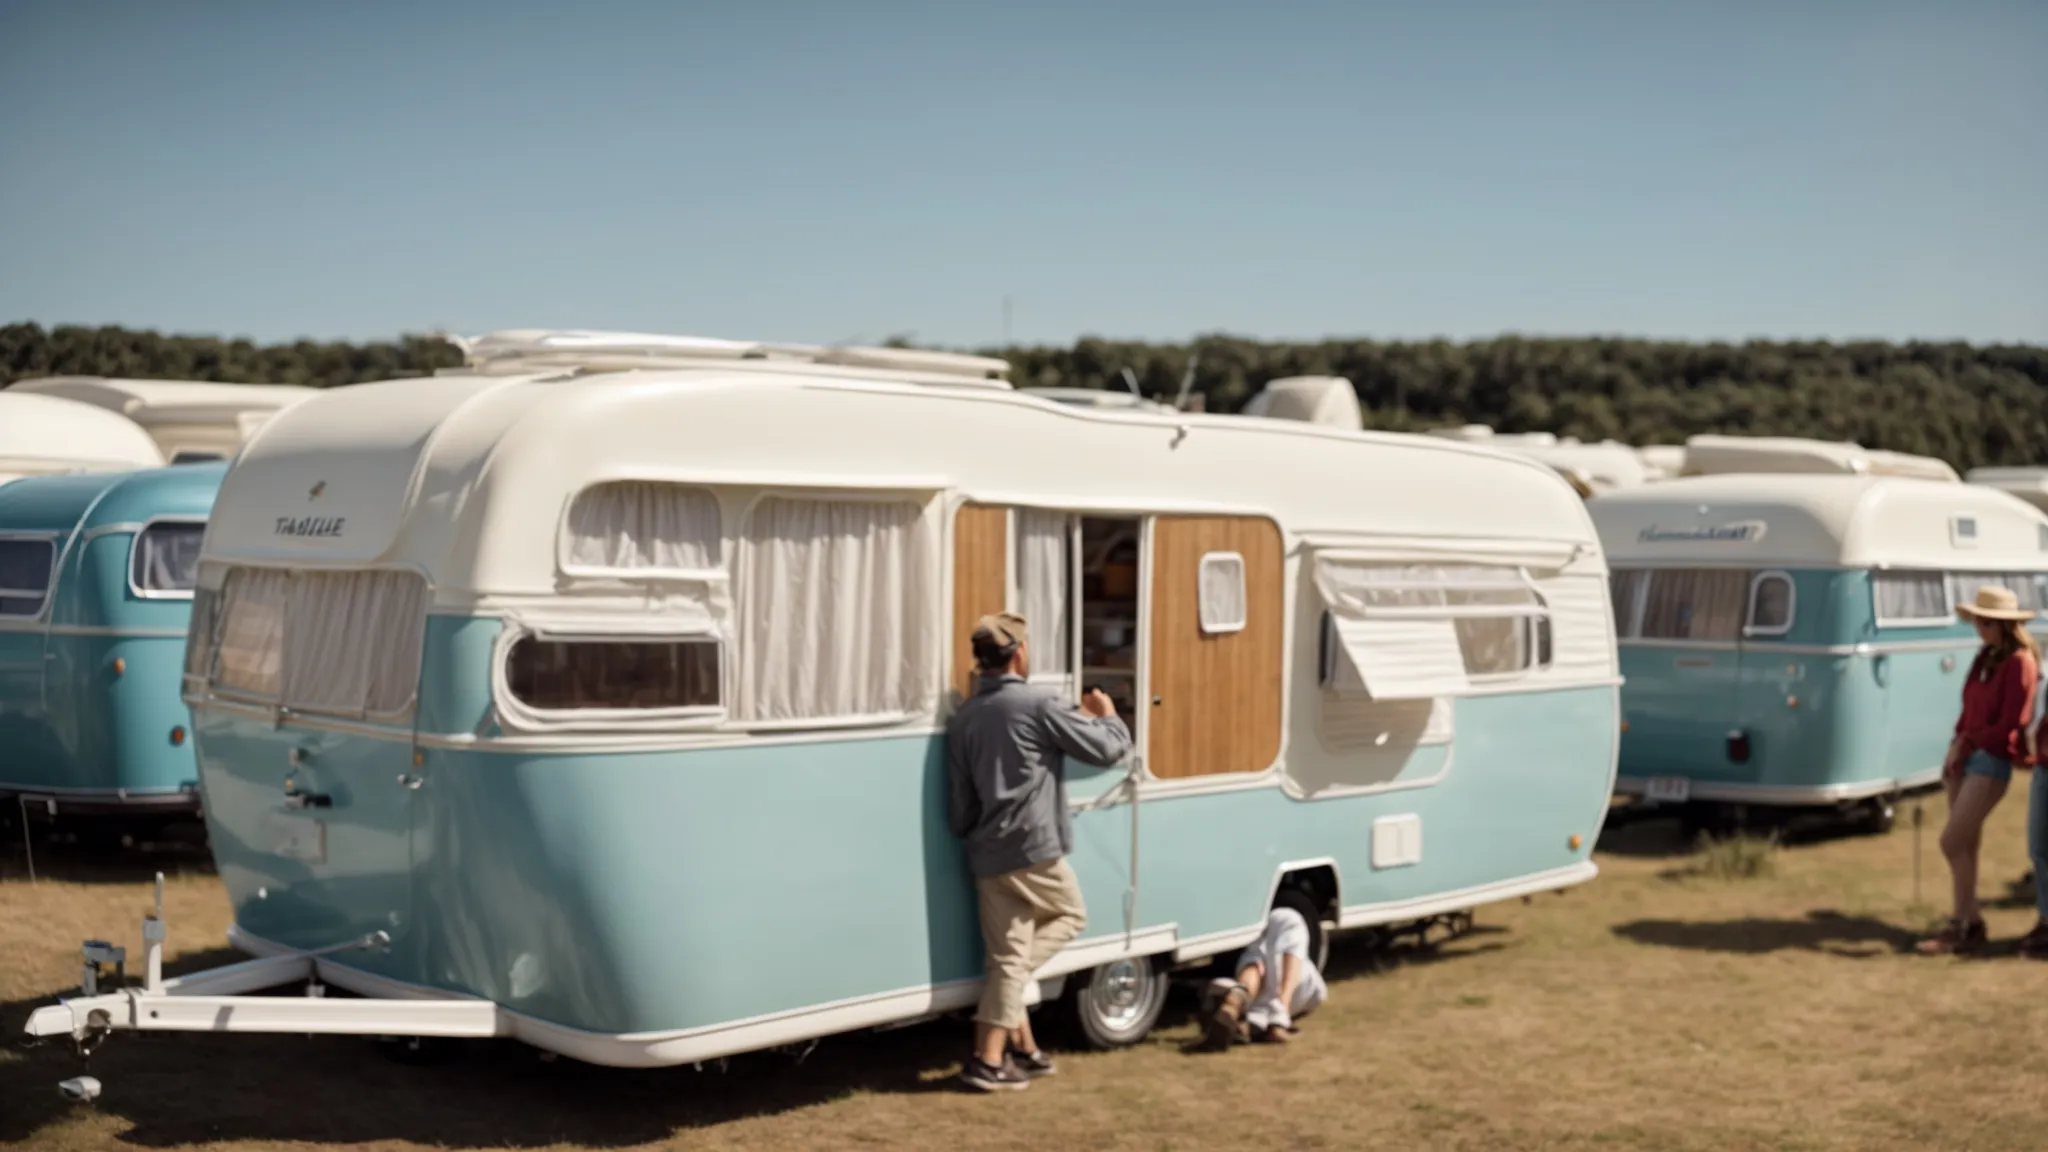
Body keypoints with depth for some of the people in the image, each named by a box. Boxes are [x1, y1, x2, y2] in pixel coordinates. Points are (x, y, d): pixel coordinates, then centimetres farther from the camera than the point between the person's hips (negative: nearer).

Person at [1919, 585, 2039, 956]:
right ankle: (1965, 923, 16)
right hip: (1964, 755, 8)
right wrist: (1956, 745, 3)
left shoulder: (2020, 662, -13)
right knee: (1966, 846, 10)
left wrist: (1966, 744, -10)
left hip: (1992, 760, -8)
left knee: (1952, 842, -10)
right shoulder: (1986, 657, 11)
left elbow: (2010, 724, -16)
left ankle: (1966, 925, 1)